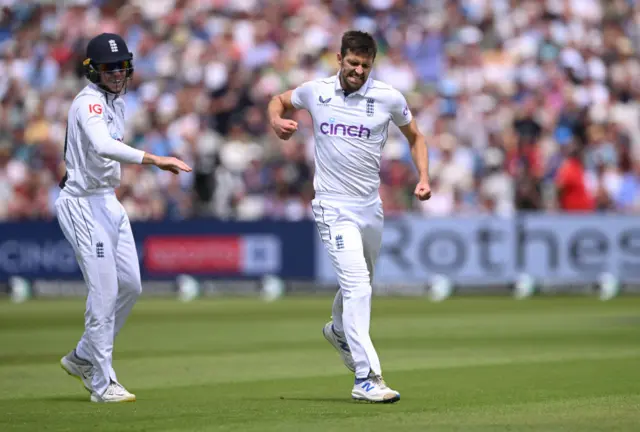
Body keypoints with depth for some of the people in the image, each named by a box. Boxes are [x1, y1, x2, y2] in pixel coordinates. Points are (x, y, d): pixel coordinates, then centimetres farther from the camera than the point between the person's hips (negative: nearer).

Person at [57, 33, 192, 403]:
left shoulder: (116, 101, 11)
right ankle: (102, 383, -1)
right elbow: (103, 146, -39)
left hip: (109, 202, 10)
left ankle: (83, 358, 26)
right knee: (105, 292, -9)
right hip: (84, 204, -10)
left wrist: (111, 179, 16)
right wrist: (154, 160, -46)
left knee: (130, 286, 11)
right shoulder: (90, 103, -19)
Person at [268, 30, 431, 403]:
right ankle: (367, 378, -23)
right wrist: (277, 121, -5)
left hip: (371, 206, 3)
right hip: (334, 207, -3)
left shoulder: (389, 98, -3)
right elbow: (280, 100, 17)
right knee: (357, 285, -19)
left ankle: (339, 331, 55)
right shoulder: (316, 92, -2)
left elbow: (415, 136, 11)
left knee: (362, 283, 22)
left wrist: (424, 178, -3)